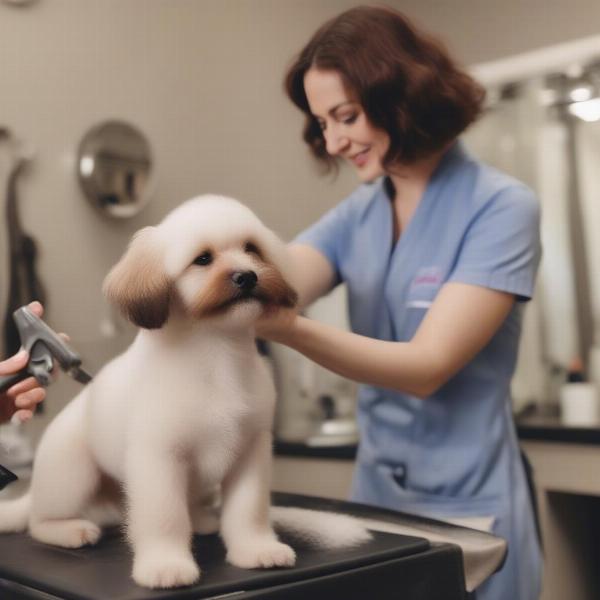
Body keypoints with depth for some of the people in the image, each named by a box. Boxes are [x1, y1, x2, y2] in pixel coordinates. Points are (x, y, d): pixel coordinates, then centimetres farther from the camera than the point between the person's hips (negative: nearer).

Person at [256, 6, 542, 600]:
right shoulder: (356, 215, 4)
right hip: (374, 496, 6)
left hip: (467, 509, -5)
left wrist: (291, 329, -37)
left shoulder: (501, 207, -14)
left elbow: (428, 366, -23)